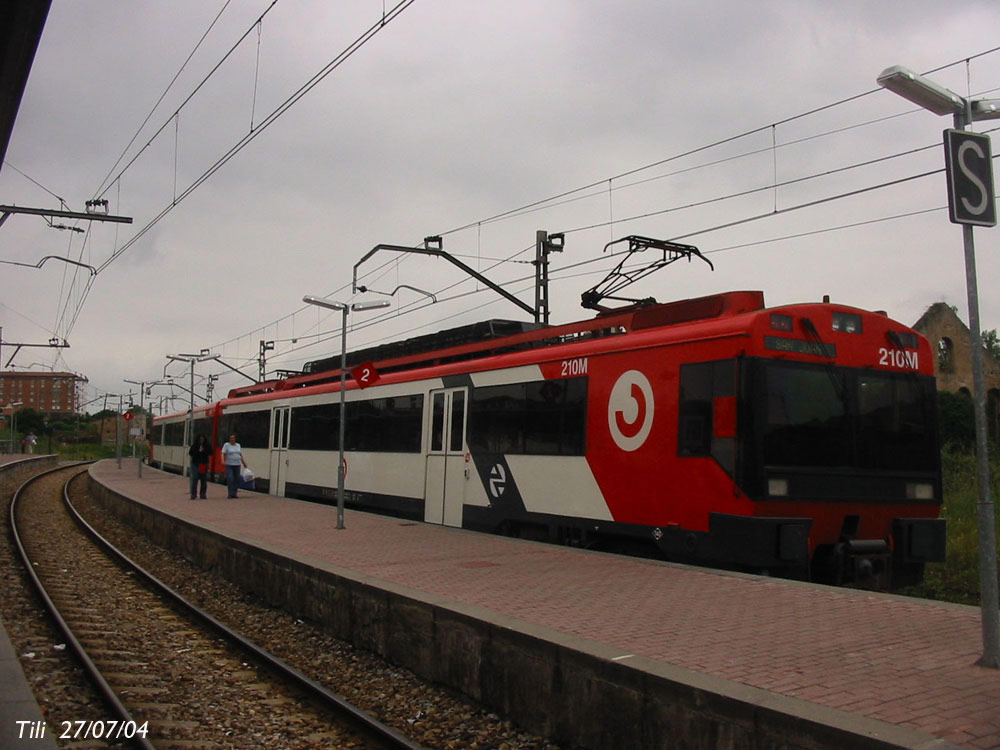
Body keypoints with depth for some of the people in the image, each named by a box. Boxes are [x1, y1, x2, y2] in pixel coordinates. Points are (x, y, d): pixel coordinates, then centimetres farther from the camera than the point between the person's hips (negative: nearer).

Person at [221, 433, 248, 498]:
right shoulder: (226, 445, 3)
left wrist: (245, 464, 14)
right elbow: (223, 454, -8)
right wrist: (223, 461, -26)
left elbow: (241, 456, 18)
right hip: (229, 465, -4)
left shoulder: (238, 445, 15)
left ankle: (234, 493, 10)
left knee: (236, 479, 3)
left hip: (237, 465, 4)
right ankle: (231, 494, -9)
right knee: (230, 479, -12)